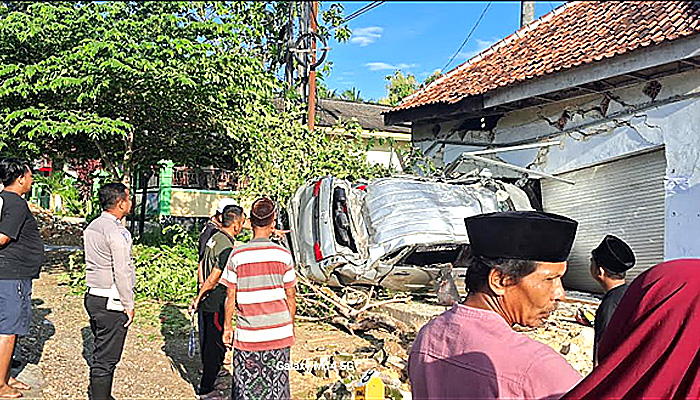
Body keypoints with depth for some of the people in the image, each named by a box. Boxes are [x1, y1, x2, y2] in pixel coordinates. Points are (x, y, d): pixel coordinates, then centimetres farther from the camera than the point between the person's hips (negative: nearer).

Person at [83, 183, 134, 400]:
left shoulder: (92, 226, 10)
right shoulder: (117, 232, -18)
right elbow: (122, 273, -19)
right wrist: (129, 305, -12)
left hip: (93, 295, 9)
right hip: (111, 302, -9)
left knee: (100, 354, 20)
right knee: (107, 358, 0)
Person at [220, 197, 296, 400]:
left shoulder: (237, 255, -7)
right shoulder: (283, 254, -6)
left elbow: (230, 297, -1)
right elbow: (290, 297, 1)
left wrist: (227, 327, 12)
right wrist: (291, 326, 14)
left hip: (247, 335, 0)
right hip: (278, 334, 1)